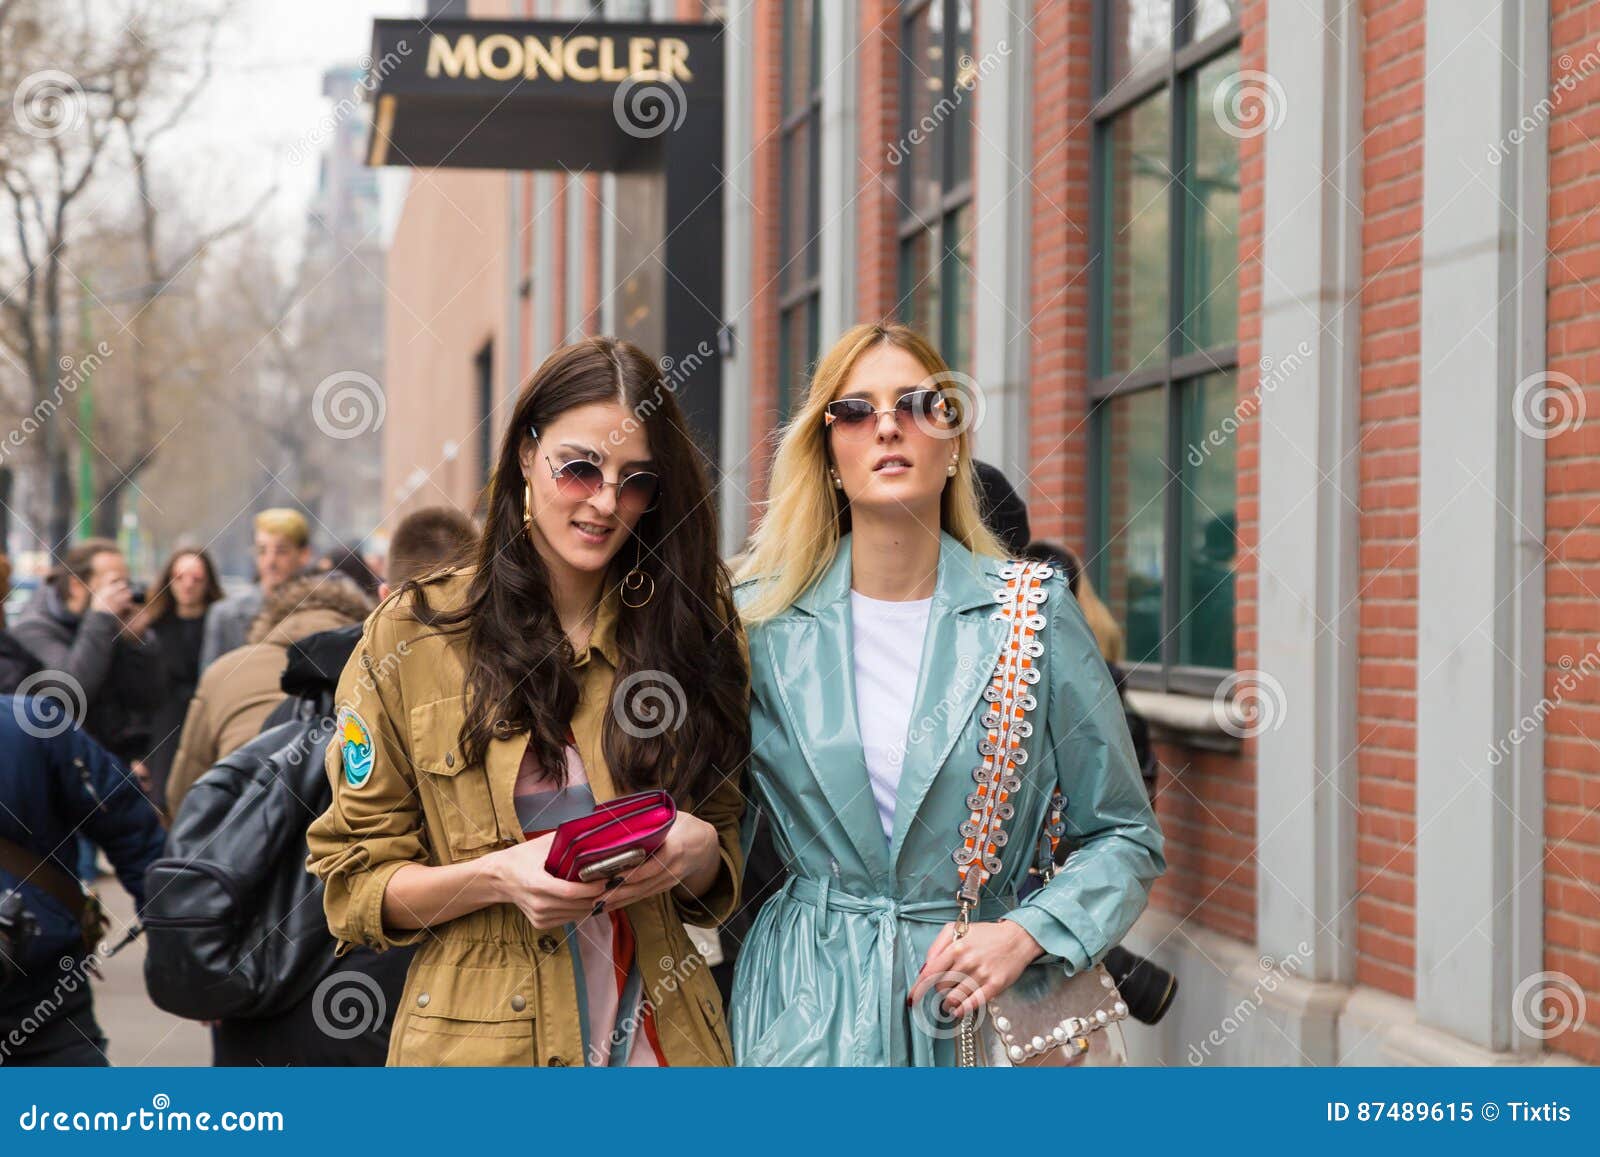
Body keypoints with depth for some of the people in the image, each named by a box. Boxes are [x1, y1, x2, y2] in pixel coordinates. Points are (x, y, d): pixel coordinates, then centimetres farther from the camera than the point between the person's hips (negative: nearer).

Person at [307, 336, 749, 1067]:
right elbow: (352, 883, -2)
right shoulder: (413, 637, -5)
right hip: (480, 1044, -2)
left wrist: (698, 849, -12)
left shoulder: (690, 631, 3)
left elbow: (722, 889, 10)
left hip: (662, 1035, 2)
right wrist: (495, 878, -19)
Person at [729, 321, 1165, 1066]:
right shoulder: (762, 621, 1)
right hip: (805, 1004, 0)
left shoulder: (1033, 613, 0)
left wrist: (1025, 935, -11)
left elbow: (1125, 836, 3)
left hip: (976, 1005, 0)